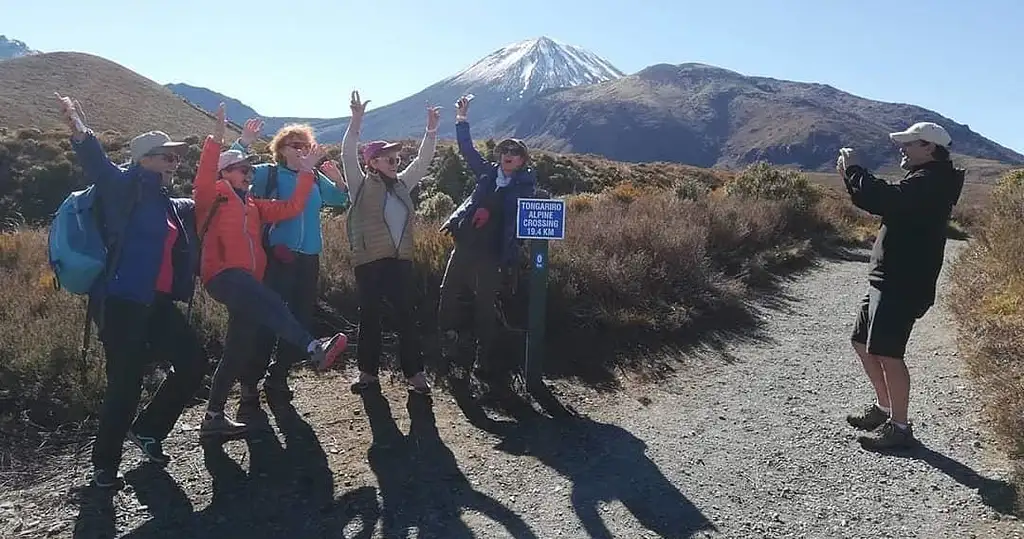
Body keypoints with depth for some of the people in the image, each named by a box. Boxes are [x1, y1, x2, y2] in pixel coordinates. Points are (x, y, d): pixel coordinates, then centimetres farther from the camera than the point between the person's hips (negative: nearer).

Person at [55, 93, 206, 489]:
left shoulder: (173, 206, 16)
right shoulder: (125, 188, -4)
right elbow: (100, 167, -24)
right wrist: (81, 133, -43)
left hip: (158, 304, 8)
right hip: (121, 303, -8)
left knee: (192, 363, 9)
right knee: (126, 383, -5)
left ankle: (147, 430, 28)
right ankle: (105, 465, 15)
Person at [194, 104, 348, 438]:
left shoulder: (254, 206, 24)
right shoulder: (213, 198, 6)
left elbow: (291, 208, 17)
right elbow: (203, 177, -15)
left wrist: (306, 172, 13)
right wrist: (217, 139, -24)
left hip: (246, 283, 8)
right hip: (224, 276, -8)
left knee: (236, 351, 9)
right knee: (269, 303, -36)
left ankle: (213, 418, 18)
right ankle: (314, 348, -50)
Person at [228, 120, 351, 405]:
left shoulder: (316, 178, 12)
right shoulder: (268, 173, 1)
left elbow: (342, 200, 21)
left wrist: (338, 180, 2)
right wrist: (243, 143, -18)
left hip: (309, 259, 5)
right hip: (277, 257, -5)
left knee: (302, 318, 8)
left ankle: (278, 378, 23)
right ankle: (250, 381, 6)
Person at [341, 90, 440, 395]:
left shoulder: (402, 184, 15)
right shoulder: (362, 185, 1)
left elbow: (423, 160, 15)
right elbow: (348, 156, -11)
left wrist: (431, 130, 5)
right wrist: (356, 121, -20)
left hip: (401, 259, 4)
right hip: (369, 261, -4)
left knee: (406, 316, 2)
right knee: (369, 316, 5)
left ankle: (414, 372, 7)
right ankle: (368, 372, 17)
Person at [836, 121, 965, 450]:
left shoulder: (931, 181, -13)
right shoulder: (927, 181, 21)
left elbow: (885, 201, -29)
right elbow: (884, 202, 21)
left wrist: (853, 169, -15)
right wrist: (852, 174, 8)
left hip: (903, 286, -11)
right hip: (886, 282, 11)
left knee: (887, 354, -9)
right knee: (863, 343, 17)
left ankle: (899, 427, 3)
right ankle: (884, 408, 29)